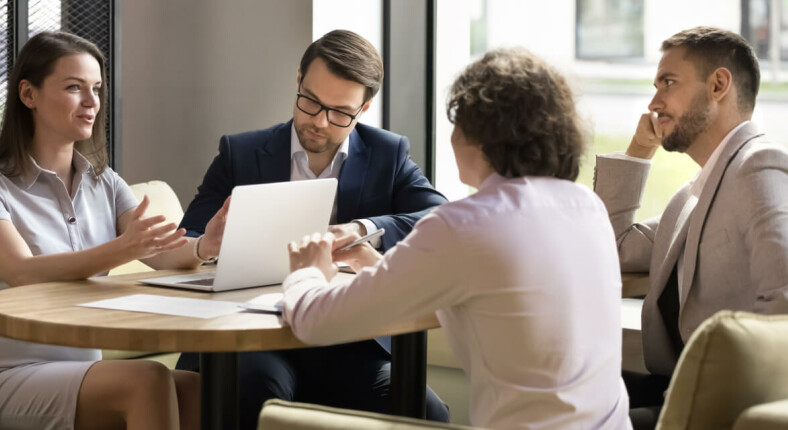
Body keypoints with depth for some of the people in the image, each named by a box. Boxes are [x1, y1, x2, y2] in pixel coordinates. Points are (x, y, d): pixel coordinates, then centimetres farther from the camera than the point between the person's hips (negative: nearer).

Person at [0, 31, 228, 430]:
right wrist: (121, 251, -36)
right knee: (147, 381, -30)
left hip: (89, 365, 5)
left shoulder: (104, 184, 15)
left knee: (202, 391, -23)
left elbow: (163, 255, -1)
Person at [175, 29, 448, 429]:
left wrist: (363, 230, -21)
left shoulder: (388, 156, 11)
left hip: (351, 347, 1)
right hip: (258, 341, -1)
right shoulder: (240, 154, 11)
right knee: (255, 388, -36)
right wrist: (208, 245, -19)